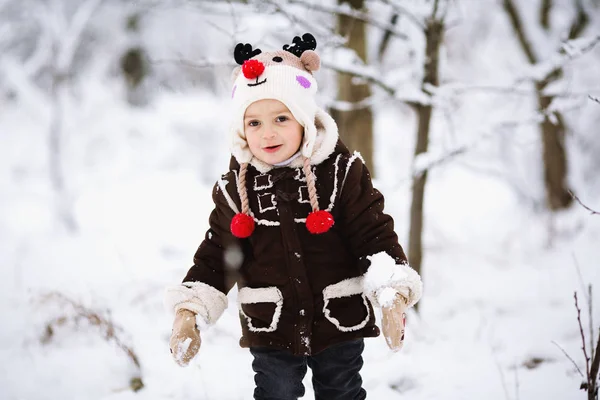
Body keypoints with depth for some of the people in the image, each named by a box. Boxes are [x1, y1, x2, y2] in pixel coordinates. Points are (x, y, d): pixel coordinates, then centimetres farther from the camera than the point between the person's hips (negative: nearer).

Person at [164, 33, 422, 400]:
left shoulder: (342, 172, -9)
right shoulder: (236, 188, -3)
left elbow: (374, 235, -9)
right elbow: (216, 256, 4)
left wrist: (393, 295, -21)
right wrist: (189, 312, -3)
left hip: (340, 326, -1)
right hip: (270, 330, 1)